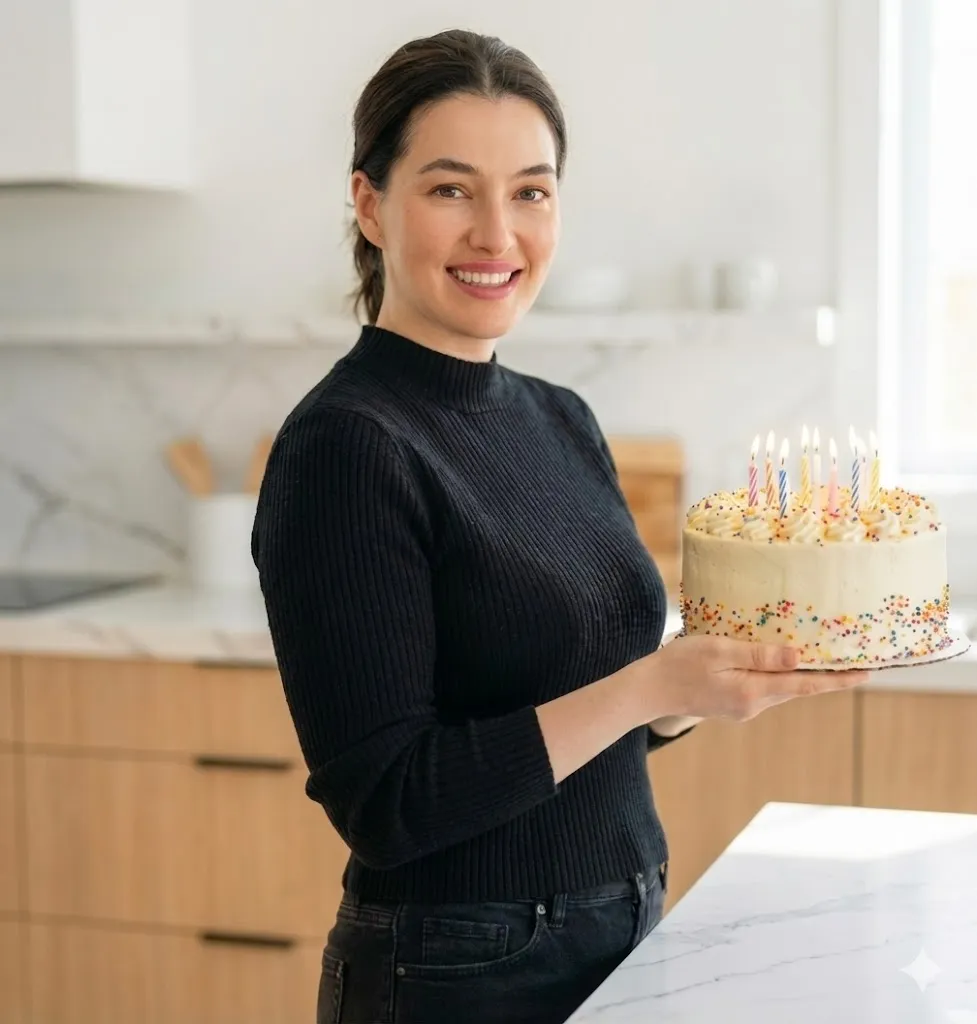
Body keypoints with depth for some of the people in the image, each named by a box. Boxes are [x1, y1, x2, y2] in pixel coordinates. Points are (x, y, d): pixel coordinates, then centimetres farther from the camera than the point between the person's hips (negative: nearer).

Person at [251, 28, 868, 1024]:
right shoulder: (343, 447, -18)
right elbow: (385, 804, -21)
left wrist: (735, 669, -6)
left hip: (625, 938, 7)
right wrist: (653, 684, -26)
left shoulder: (561, 419, 4)